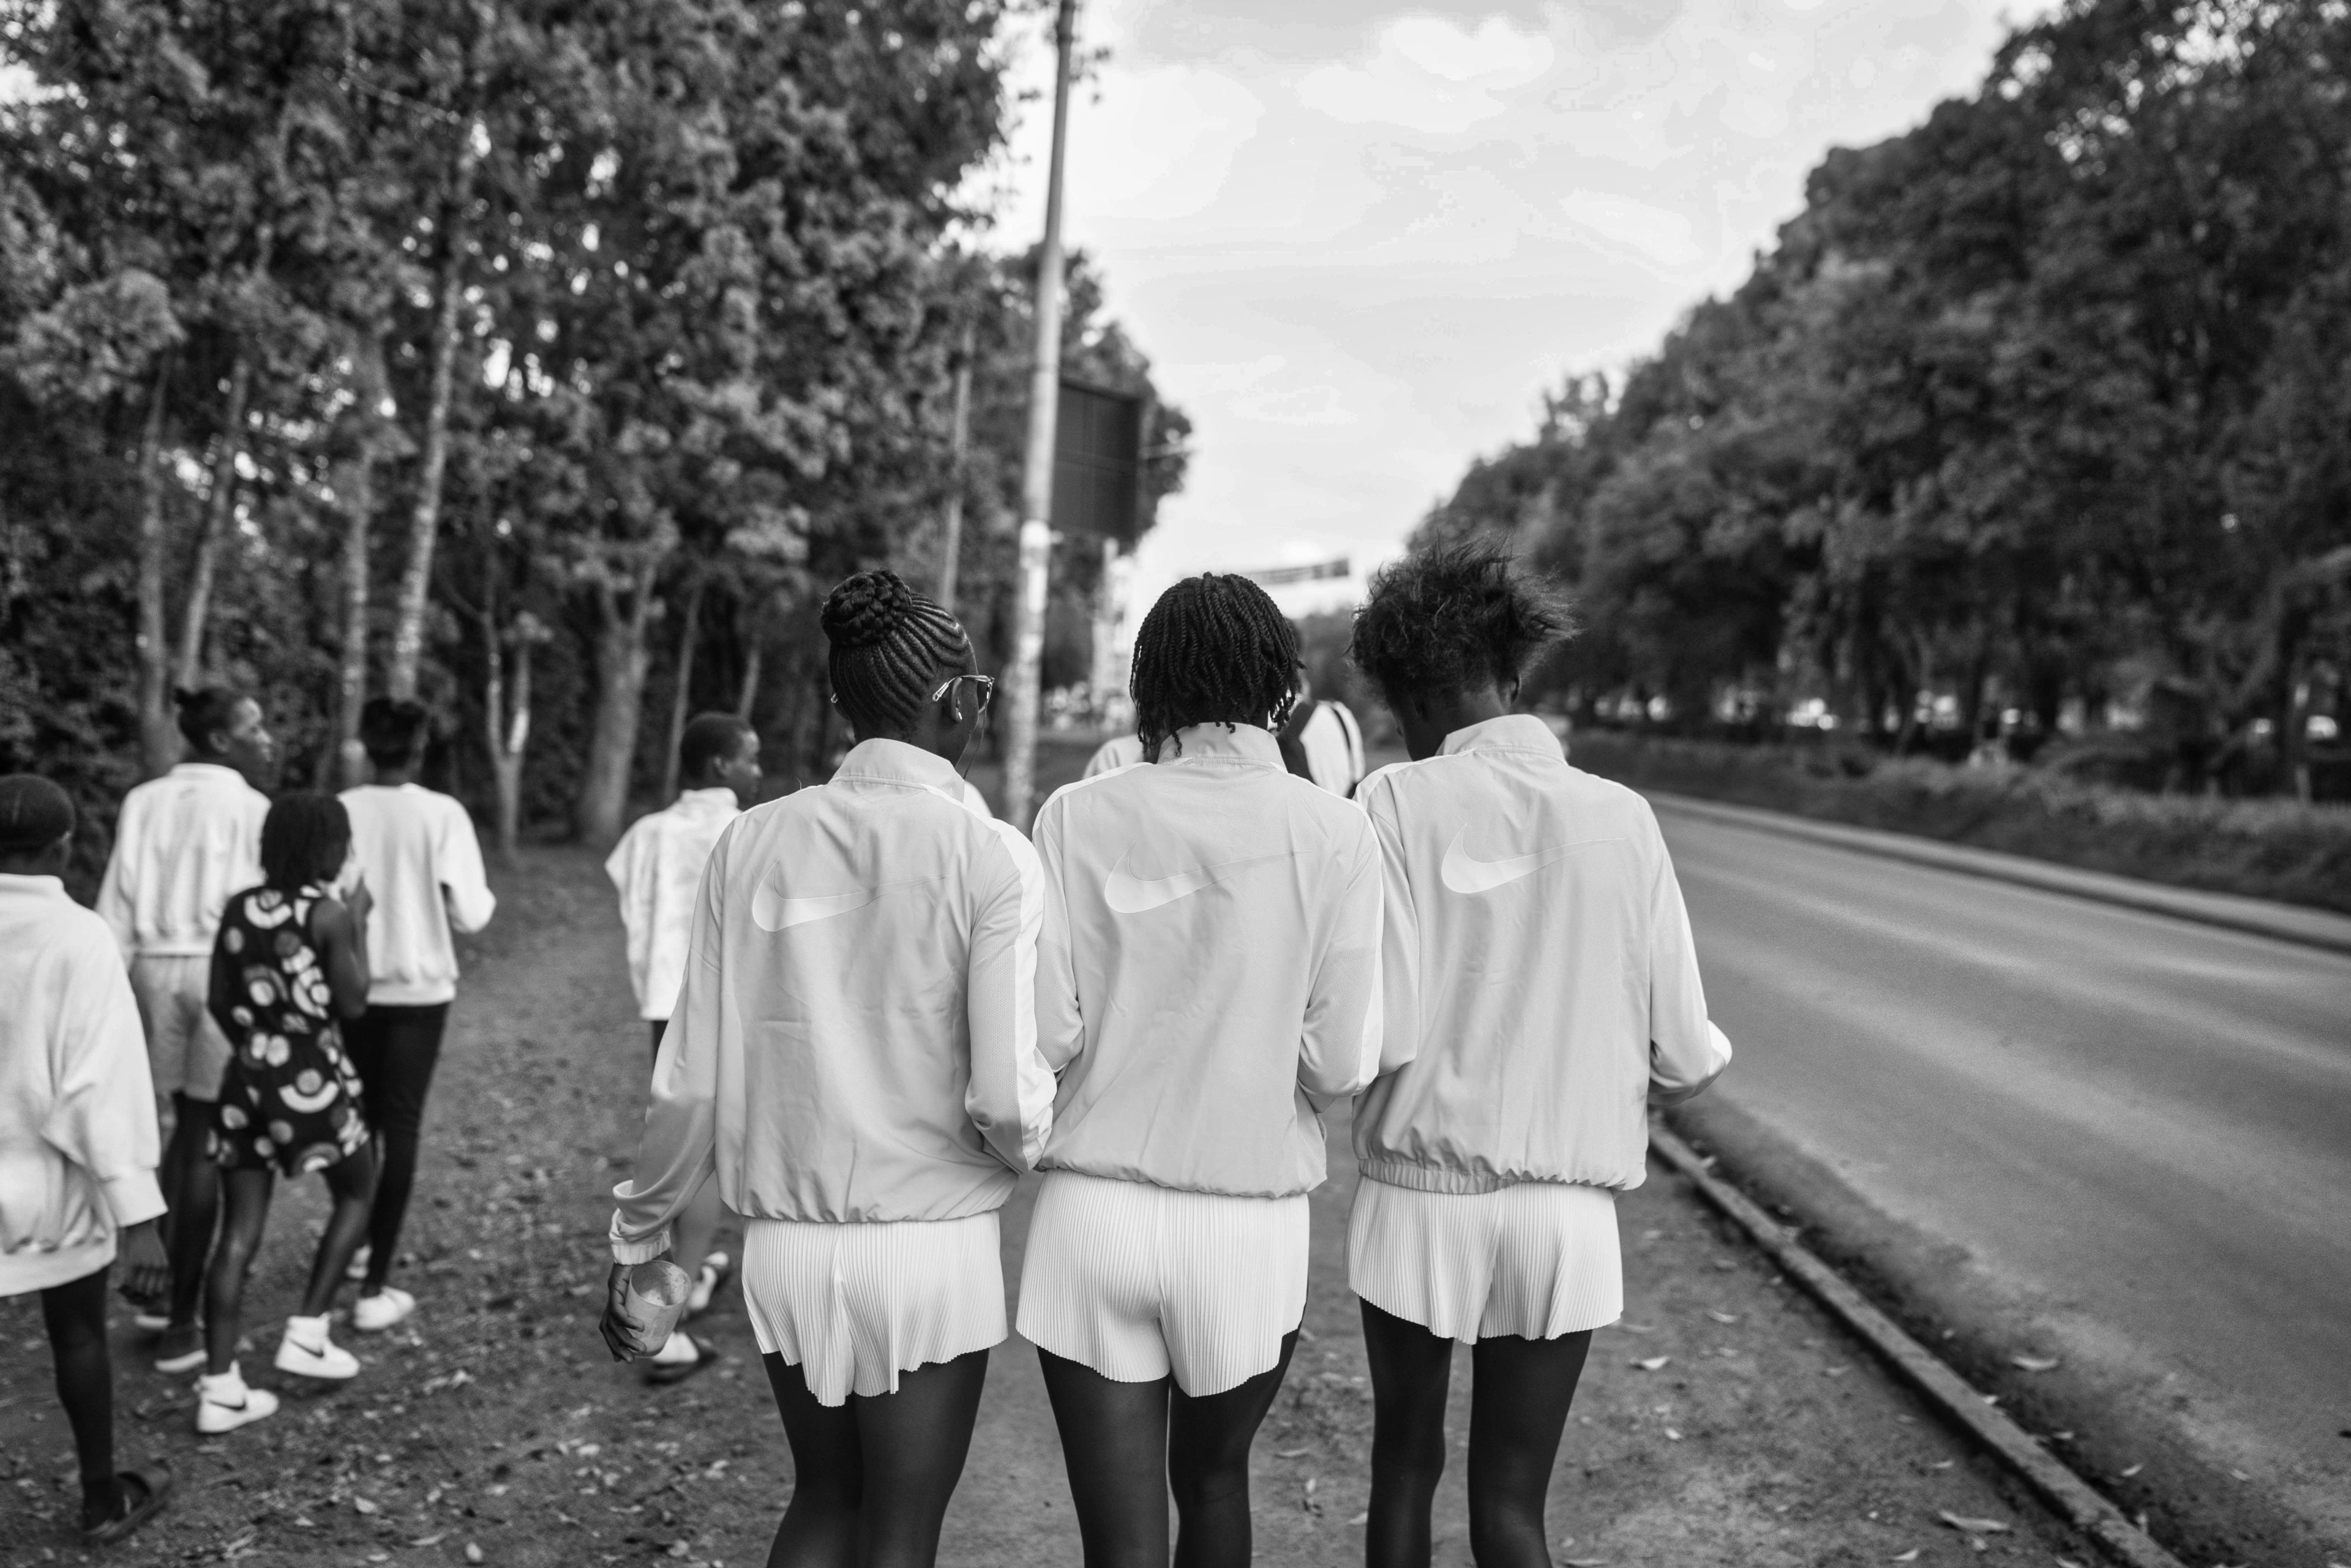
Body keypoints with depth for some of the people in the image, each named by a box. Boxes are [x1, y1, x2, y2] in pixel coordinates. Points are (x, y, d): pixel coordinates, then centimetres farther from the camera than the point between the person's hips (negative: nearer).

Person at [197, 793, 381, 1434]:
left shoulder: (239, 909, 4)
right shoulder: (328, 914, -13)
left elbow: (221, 1004, 9)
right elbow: (353, 1004, -8)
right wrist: (361, 924, 0)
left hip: (247, 1079, 5)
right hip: (311, 1080, -5)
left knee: (239, 1235, 7)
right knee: (357, 1191, 20)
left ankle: (219, 1388, 8)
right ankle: (306, 1333, 15)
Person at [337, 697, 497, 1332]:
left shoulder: (341, 811, -5)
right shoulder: (442, 814, -11)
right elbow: (469, 914, -12)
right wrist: (487, 898, 10)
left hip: (354, 987, 3)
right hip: (420, 989, -3)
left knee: (360, 1115, 22)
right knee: (401, 1125, 3)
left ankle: (361, 1240, 40)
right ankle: (375, 1288, 2)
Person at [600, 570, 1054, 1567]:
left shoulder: (752, 843, -3)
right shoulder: (989, 857, -13)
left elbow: (691, 1083, -1)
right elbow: (1003, 1099, -17)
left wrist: (638, 1240, 12)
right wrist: (1030, 1148, 6)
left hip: (783, 1243, 4)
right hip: (929, 1248, -3)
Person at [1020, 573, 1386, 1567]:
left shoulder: (1078, 816, -5)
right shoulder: (1330, 832, -7)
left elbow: (1044, 1034, -8)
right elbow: (1341, 1065, -7)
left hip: (1090, 1213, 0)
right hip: (1249, 1222, 1)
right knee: (1213, 1478, 26)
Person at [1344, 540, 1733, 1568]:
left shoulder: (1399, 801, -9)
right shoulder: (1621, 817, -2)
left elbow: (1380, 1030, -17)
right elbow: (1683, 1054, -1)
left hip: (1418, 1200, -1)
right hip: (1567, 1213, 2)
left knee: (1405, 1466, 20)